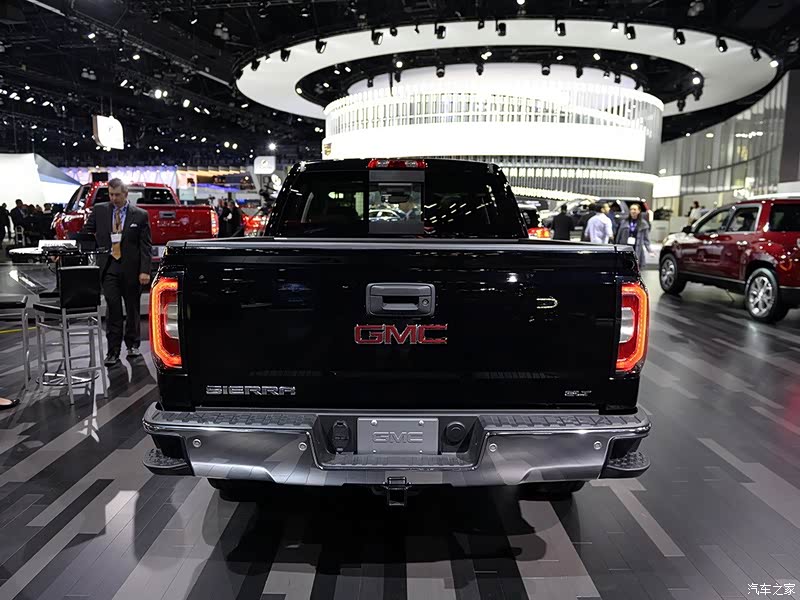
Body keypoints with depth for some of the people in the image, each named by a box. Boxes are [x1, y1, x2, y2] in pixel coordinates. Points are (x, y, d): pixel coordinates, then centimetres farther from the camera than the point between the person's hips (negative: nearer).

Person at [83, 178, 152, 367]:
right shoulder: (99, 210, 6)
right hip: (109, 267, 1)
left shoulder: (140, 215, 0)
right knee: (113, 309, -4)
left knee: (132, 308, 11)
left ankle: (133, 345, 27)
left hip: (131, 268, 0)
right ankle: (113, 351, 2)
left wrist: (145, 271, -9)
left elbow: (146, 245, -2)